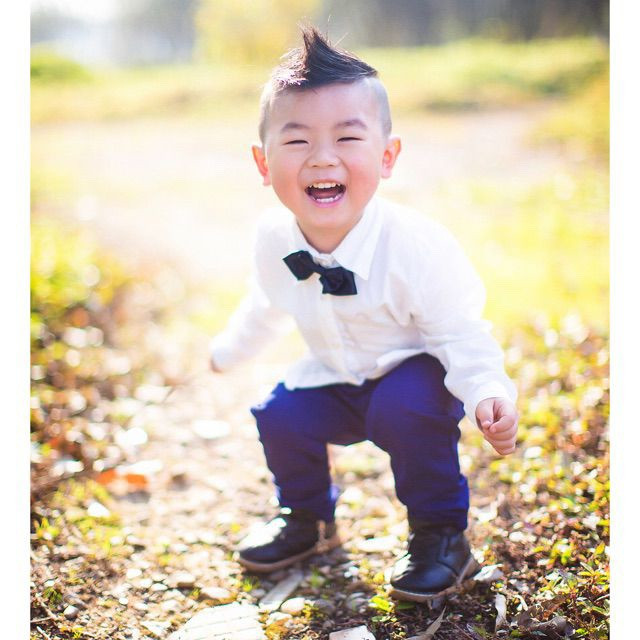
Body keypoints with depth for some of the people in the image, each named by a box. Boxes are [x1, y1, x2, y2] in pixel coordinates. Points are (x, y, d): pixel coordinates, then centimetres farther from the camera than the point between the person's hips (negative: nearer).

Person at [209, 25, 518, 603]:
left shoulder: (419, 247, -32)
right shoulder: (274, 240, -17)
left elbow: (460, 335, -23)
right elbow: (266, 305, 7)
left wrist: (489, 392, -41)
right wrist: (228, 350, 23)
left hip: (414, 373, -5)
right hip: (336, 379, 5)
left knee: (405, 408, -33)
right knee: (281, 416, -15)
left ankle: (442, 535, -7)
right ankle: (309, 520, 17)